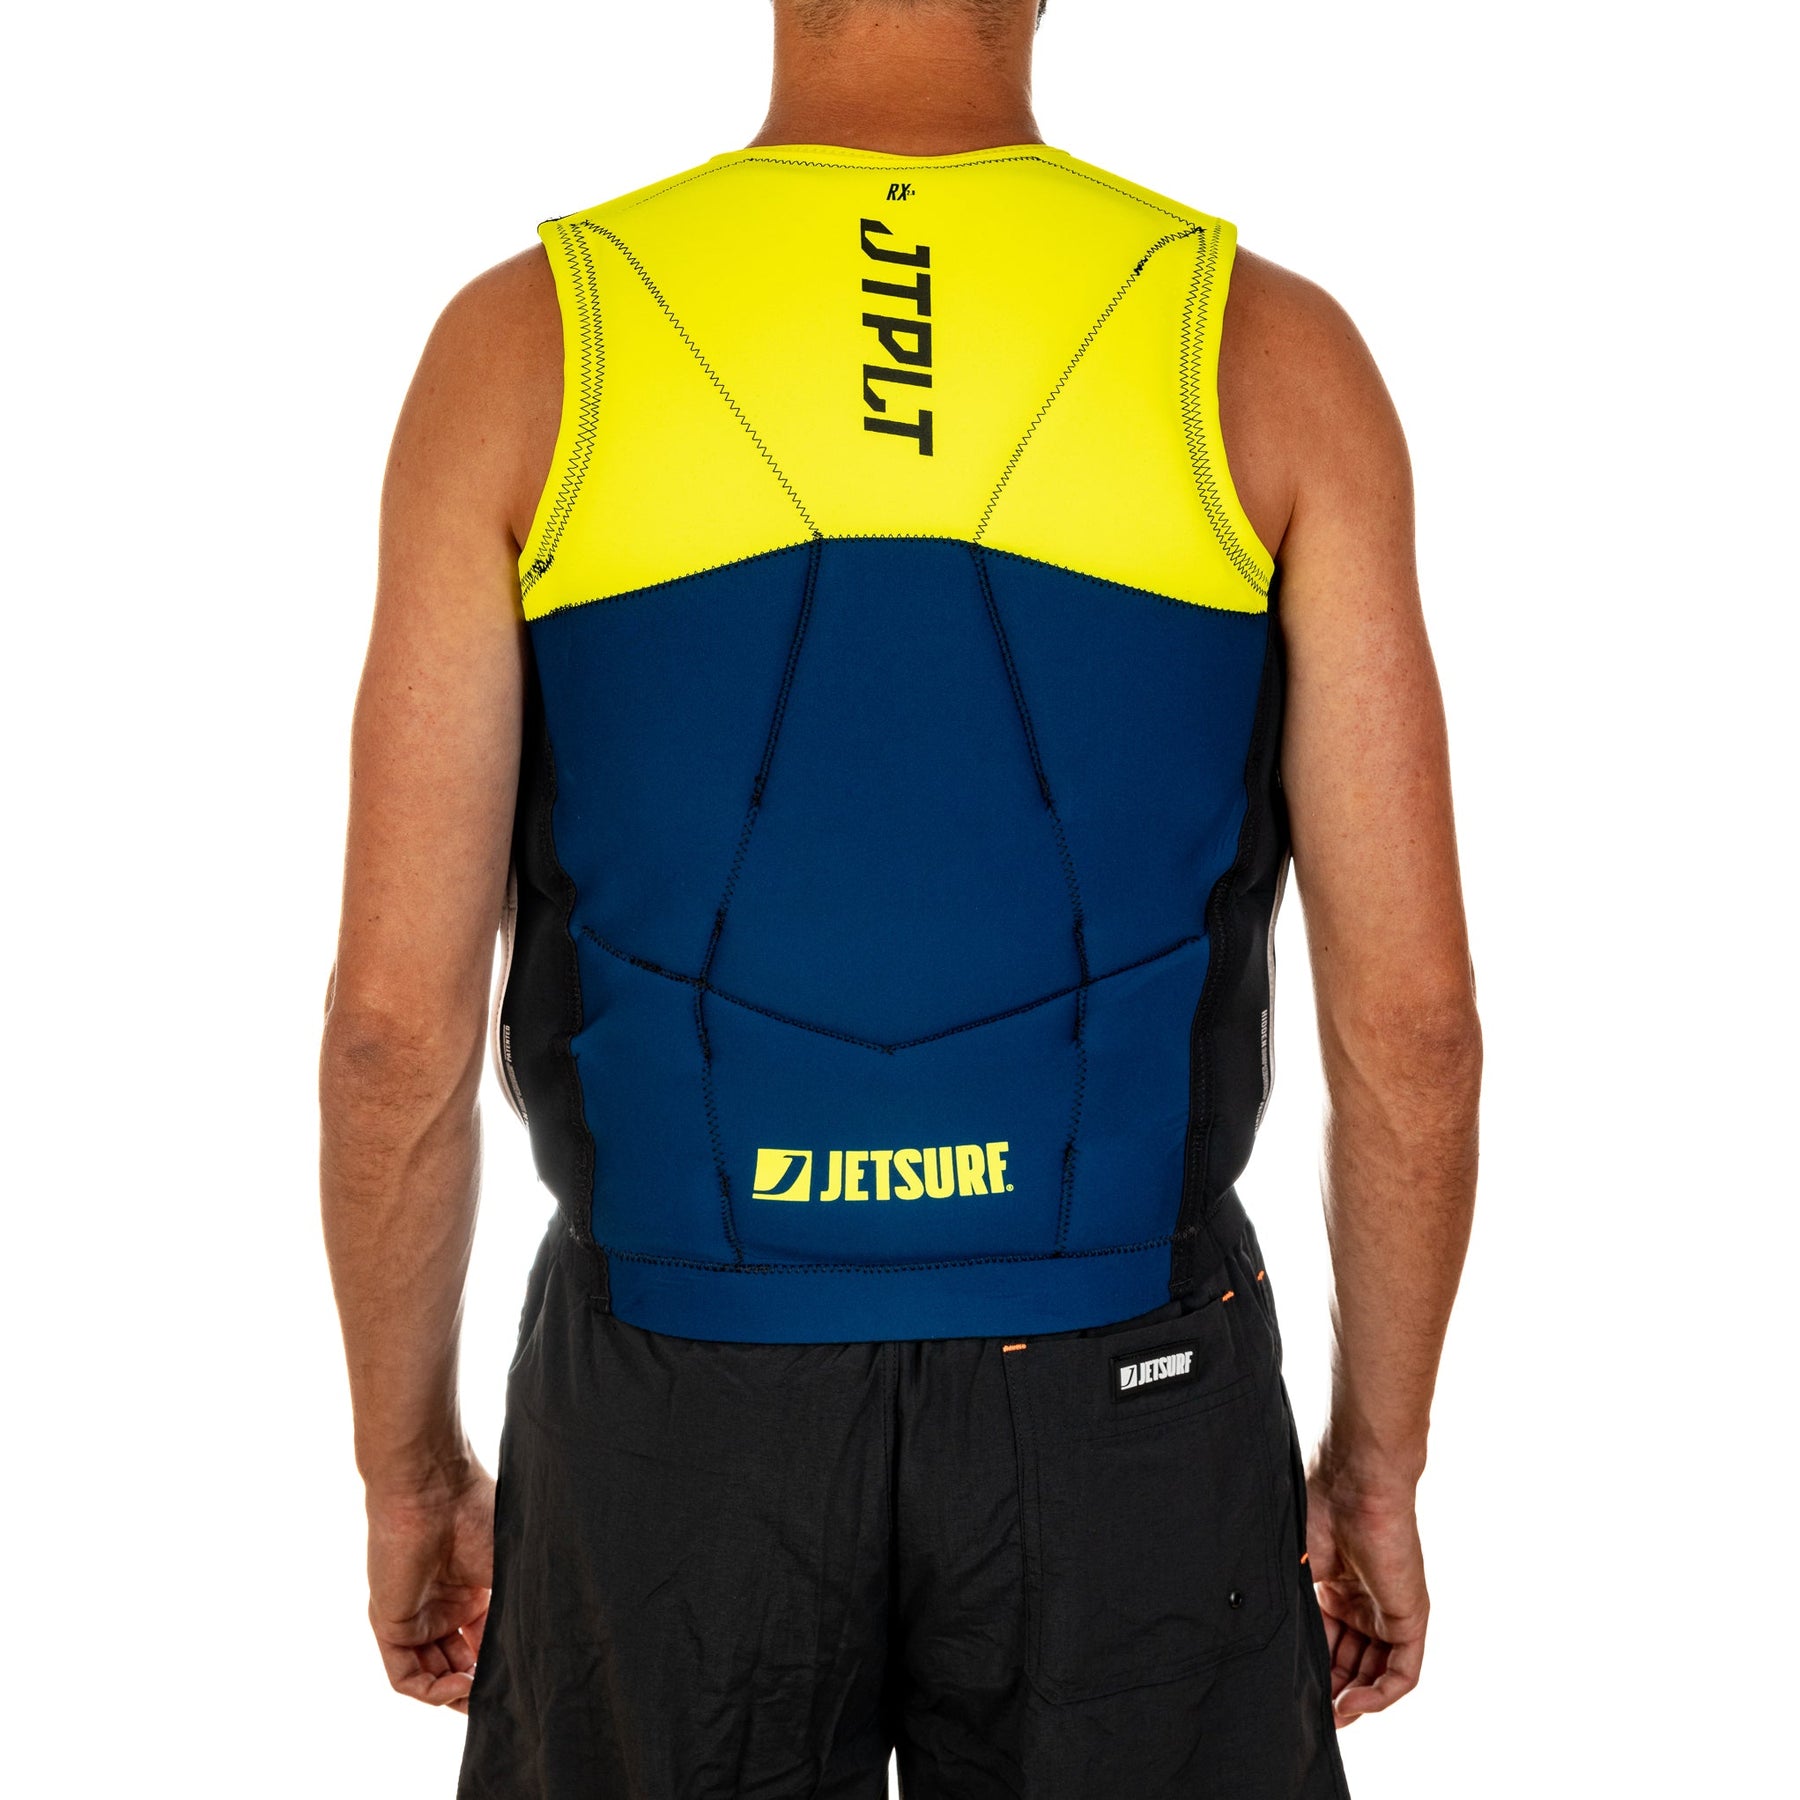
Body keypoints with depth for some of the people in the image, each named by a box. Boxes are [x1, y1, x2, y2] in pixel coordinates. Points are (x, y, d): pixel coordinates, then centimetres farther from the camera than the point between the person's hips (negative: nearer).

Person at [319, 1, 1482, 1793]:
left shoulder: (528, 344, -9)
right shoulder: (1268, 351, -8)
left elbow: (395, 1022, -10)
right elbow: (1409, 1015, -9)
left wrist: (407, 1474, 6)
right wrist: (1380, 1466, 7)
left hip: (687, 1434, 0)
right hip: (1117, 1430, 0)